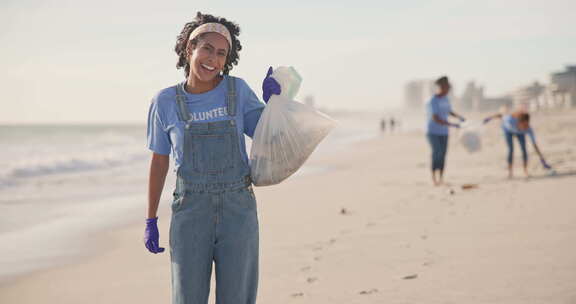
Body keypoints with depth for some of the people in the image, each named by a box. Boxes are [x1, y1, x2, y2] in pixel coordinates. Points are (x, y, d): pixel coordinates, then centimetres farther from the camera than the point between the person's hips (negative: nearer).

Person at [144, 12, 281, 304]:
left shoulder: (237, 90, 1)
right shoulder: (165, 102, 0)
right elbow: (159, 162, 8)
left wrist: (272, 101, -12)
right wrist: (151, 221, 6)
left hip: (238, 211, 1)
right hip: (190, 214, 0)